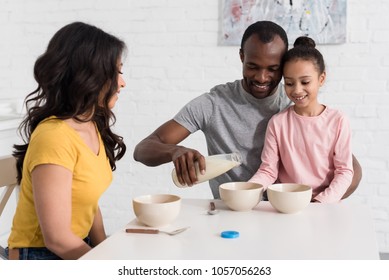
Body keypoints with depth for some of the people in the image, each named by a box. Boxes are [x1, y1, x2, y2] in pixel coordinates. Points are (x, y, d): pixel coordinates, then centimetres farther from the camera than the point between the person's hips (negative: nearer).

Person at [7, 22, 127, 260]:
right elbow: (57, 239, -23)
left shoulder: (91, 126, 2)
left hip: (74, 249, 8)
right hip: (42, 258, -8)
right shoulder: (55, 138, -25)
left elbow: (90, 203, 8)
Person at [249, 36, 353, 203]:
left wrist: (322, 201, -16)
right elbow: (268, 170, 0)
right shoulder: (277, 122, 1)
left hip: (325, 204, -3)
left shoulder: (338, 121, -3)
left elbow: (344, 171, -2)